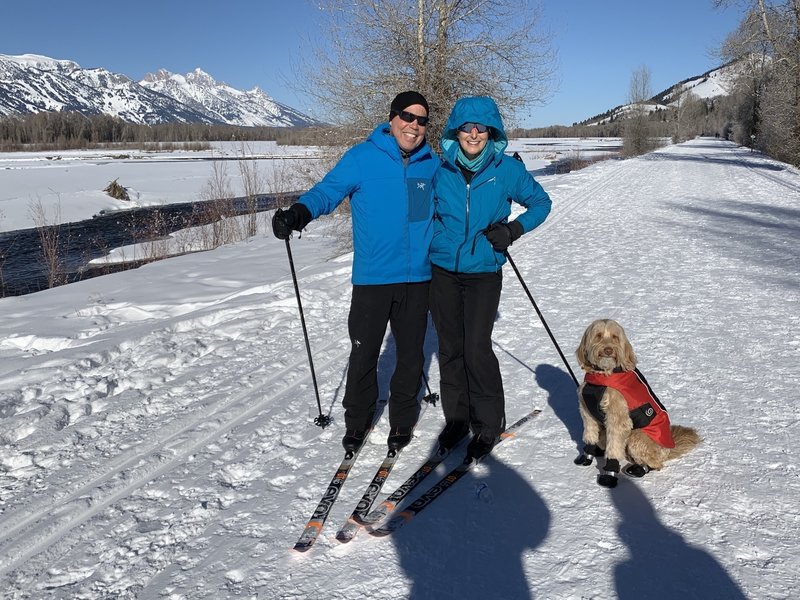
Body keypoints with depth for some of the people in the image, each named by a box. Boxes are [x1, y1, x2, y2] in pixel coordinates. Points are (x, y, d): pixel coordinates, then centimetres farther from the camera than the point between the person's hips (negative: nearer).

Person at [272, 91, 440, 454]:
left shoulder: (432, 164, 8)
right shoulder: (362, 157, -5)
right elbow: (328, 190, -11)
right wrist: (299, 212, -29)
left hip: (418, 277, 3)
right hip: (372, 278, -3)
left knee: (410, 353, 12)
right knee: (364, 353, 4)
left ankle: (402, 420, 30)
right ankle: (357, 421, 25)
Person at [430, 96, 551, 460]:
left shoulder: (507, 169, -4)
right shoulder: (440, 170, 2)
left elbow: (541, 202, 8)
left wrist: (513, 230, -9)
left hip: (483, 271, -3)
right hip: (442, 270, 3)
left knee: (476, 349, -8)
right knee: (449, 348, 8)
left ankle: (488, 425, 11)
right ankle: (456, 418, 25)